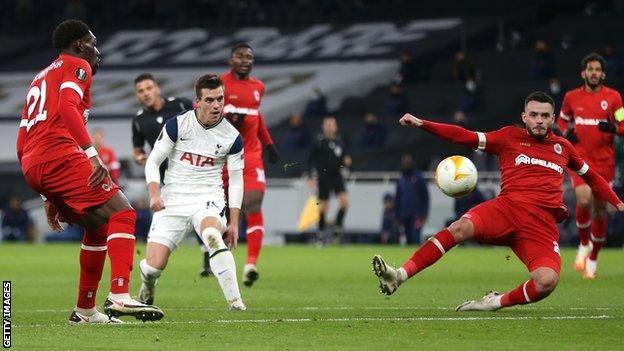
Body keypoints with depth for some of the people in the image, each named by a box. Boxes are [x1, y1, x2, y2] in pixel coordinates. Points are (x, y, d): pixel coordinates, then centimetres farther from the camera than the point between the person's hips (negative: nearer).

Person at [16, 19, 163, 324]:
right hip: (60, 156, -9)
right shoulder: (77, 66, 6)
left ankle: (85, 310, 22)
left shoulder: (40, 78, 32)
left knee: (98, 227, 20)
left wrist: (50, 197, 33)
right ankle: (119, 296, -28)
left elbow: (21, 146, 31)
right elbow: (67, 107, -16)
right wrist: (92, 154, -24)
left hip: (31, 167, 9)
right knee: (122, 214, -11)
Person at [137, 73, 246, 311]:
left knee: (213, 235, -36)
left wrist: (234, 223, 3)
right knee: (154, 265, -10)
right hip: (172, 200, 0)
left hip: (208, 198, 0)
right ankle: (146, 291, 29)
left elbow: (236, 181, 7)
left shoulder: (232, 137, -1)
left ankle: (235, 301, -35)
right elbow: (153, 161, 0)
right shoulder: (177, 125, -5)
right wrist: (154, 194, -17)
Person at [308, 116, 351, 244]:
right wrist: (311, 177, -7)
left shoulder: (340, 141, 5)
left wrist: (346, 162, -7)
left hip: (336, 175, 3)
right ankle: (321, 231, 16)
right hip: (323, 176, -3)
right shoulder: (319, 142, -6)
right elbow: (311, 159, -2)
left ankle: (338, 225, 5)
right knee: (324, 205, 1)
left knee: (344, 201, -12)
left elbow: (344, 156, 16)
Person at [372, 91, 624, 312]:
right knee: (461, 227, -33)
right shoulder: (510, 137, 16)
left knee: (547, 281, -29)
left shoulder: (563, 147, 23)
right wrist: (422, 124, 0)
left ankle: (496, 302, -4)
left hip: (544, 223, 1)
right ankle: (399, 276, -36)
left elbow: (590, 175, 40)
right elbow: (466, 137, 10)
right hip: (508, 207, -1)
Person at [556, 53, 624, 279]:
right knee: (584, 200, -24)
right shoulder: (572, 97, 5)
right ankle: (584, 244, 2)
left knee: (600, 209, 4)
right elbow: (562, 118, 23)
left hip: (604, 160, 0)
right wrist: (566, 132, 1)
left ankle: (593, 259, 21)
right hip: (580, 156, 0)